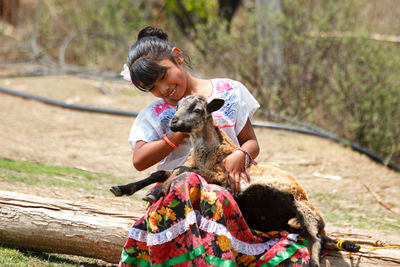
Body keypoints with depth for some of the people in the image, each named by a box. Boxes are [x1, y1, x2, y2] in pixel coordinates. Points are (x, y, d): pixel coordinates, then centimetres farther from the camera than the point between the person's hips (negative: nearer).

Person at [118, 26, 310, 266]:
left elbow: (252, 143, 14)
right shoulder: (153, 116, 14)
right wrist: (183, 130, -6)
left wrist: (241, 155, -11)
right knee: (189, 185, -38)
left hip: (227, 190, 2)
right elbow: (140, 161, -2)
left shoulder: (229, 92, 13)